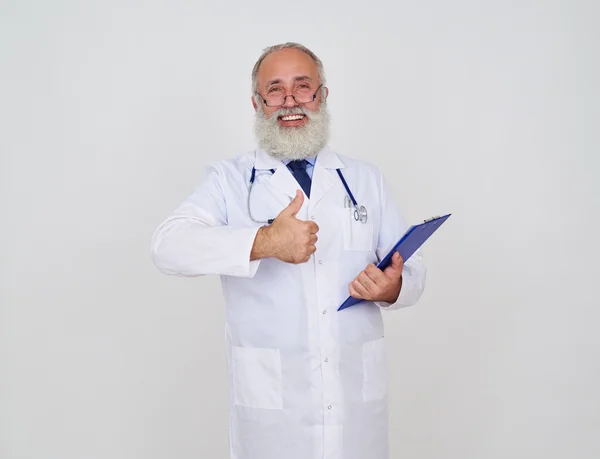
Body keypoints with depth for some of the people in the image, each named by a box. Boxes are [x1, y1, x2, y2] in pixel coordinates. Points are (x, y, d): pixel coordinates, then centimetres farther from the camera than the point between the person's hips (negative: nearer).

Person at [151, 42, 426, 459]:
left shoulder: (367, 180, 9)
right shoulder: (229, 180, 0)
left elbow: (413, 269, 9)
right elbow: (170, 246, -16)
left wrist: (393, 288, -15)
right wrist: (264, 242, -29)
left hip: (358, 394, 3)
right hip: (270, 397, -2)